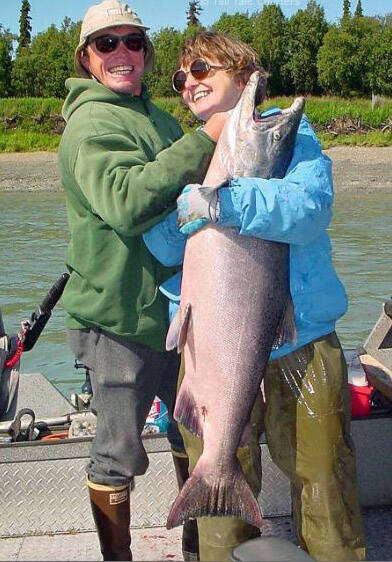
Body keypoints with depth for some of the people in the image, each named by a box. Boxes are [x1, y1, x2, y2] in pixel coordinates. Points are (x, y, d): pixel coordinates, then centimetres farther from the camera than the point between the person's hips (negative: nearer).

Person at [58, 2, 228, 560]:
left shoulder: (156, 115, 13)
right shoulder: (92, 123, -15)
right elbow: (126, 202, -33)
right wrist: (205, 141, -32)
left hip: (175, 307, 9)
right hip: (120, 319, -9)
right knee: (118, 454, 4)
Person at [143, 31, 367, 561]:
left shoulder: (288, 132, 3)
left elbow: (310, 206, -18)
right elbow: (165, 248, 1)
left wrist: (225, 203, -30)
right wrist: (178, 212, -21)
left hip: (301, 341, -2)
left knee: (321, 473, 7)